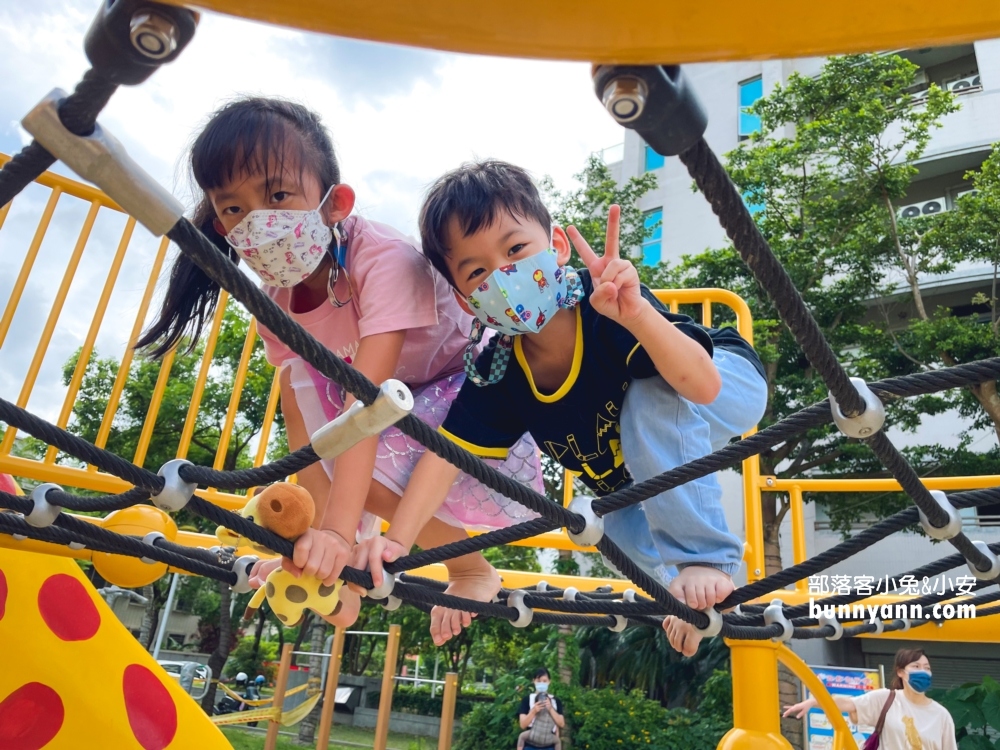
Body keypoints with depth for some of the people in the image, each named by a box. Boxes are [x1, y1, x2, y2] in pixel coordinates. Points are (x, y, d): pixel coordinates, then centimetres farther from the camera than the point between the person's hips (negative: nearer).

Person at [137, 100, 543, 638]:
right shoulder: (278, 297, -10)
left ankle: (474, 571, 1)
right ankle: (346, 564, 2)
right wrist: (312, 534, -15)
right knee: (303, 378, -14)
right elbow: (301, 420, -10)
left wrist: (337, 532, -46)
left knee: (366, 467, -28)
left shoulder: (385, 262, -31)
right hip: (397, 406, 7)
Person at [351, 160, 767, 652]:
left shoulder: (606, 305, -39)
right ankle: (688, 596, 35)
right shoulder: (498, 372, -23)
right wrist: (396, 541, -29)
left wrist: (636, 314, -67)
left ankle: (707, 560, -20)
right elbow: (448, 451, -20)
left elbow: (701, 386, -50)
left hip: (728, 385, -5)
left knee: (652, 398, -36)